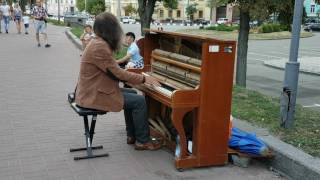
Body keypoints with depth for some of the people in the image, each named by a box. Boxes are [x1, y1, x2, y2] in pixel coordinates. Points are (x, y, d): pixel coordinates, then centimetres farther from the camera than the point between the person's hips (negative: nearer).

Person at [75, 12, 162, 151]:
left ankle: (132, 135, 25)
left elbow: (113, 70, 12)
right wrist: (144, 79, -11)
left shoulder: (98, 43, 9)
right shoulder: (100, 47, -22)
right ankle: (142, 141, 6)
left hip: (93, 90, 10)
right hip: (94, 95, -10)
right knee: (140, 101, -8)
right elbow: (118, 73, -20)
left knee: (131, 94, 22)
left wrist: (140, 77, 9)